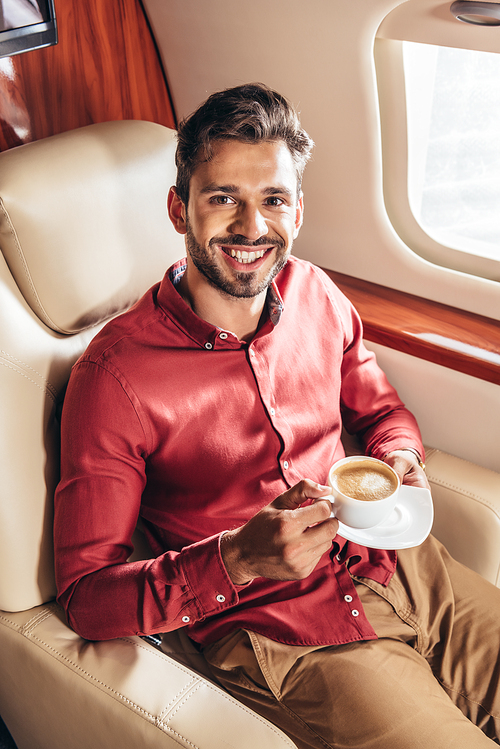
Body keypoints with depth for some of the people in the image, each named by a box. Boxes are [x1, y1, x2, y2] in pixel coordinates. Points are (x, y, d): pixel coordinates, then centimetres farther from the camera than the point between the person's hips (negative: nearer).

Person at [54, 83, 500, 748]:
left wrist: (400, 458, -5)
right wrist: (239, 560, -28)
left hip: (398, 567, 6)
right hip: (281, 636, -5)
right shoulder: (114, 376, -15)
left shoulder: (315, 293, 2)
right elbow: (84, 596, -13)